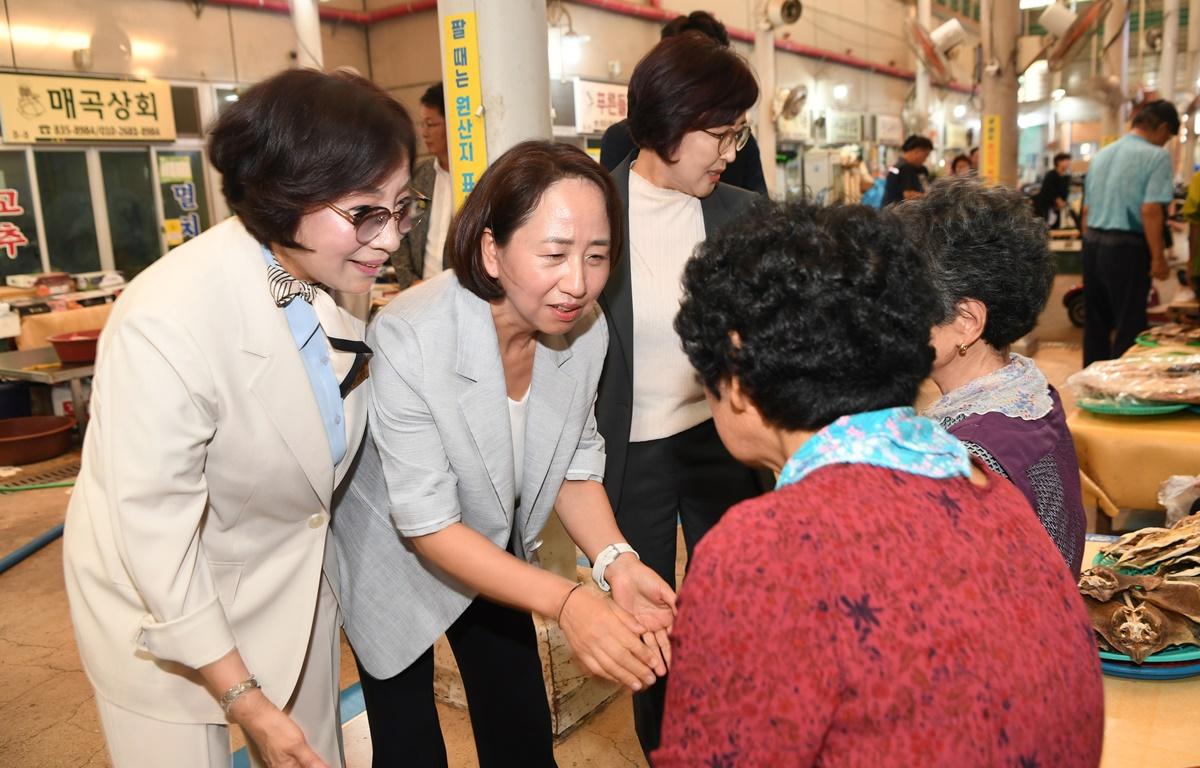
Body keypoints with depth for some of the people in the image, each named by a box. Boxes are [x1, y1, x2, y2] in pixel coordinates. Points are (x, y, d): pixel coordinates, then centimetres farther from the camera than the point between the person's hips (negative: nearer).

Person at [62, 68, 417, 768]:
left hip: (295, 581, 6)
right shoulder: (167, 323, -32)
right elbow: (155, 538, -25)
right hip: (165, 612, -5)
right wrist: (247, 702, -17)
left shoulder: (334, 280, -13)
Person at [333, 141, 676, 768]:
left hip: (498, 554, 4)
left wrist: (616, 561, -23)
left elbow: (574, 464, -5)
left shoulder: (585, 329, -18)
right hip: (397, 560, -4)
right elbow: (428, 525, -28)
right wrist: (565, 603, -38)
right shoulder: (409, 339, -33)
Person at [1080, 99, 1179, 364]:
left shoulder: (1101, 154, 13)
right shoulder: (1157, 156, -8)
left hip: (1092, 243, 7)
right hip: (1126, 247, -7)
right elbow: (1150, 210, -18)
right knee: (1129, 325, 2)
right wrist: (1157, 257, -13)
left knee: (1095, 321, 14)